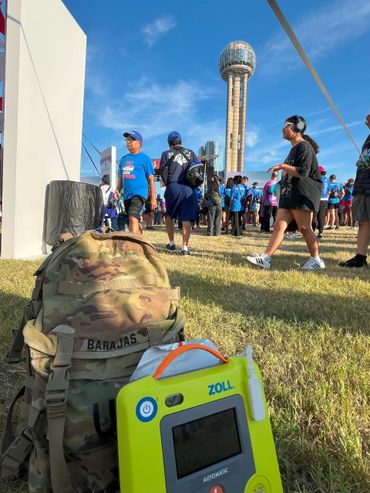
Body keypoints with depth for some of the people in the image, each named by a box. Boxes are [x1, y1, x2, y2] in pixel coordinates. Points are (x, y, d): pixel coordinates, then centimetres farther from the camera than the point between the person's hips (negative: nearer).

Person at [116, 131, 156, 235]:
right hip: (127, 195, 7)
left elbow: (151, 180, -3)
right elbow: (120, 178, 23)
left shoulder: (144, 158, 0)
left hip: (139, 193, -7)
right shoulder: (124, 159, 17)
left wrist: (153, 198, -7)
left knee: (133, 218, -22)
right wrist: (117, 190, 5)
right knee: (135, 220, 14)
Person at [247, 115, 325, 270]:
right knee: (279, 226, -1)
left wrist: (282, 166, -19)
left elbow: (303, 172, -18)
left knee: (304, 228, -6)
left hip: (303, 194, -9)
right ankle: (265, 258, -6)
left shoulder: (304, 147, -6)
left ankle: (316, 260, 7)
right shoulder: (294, 149, 23)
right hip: (289, 194, 9)